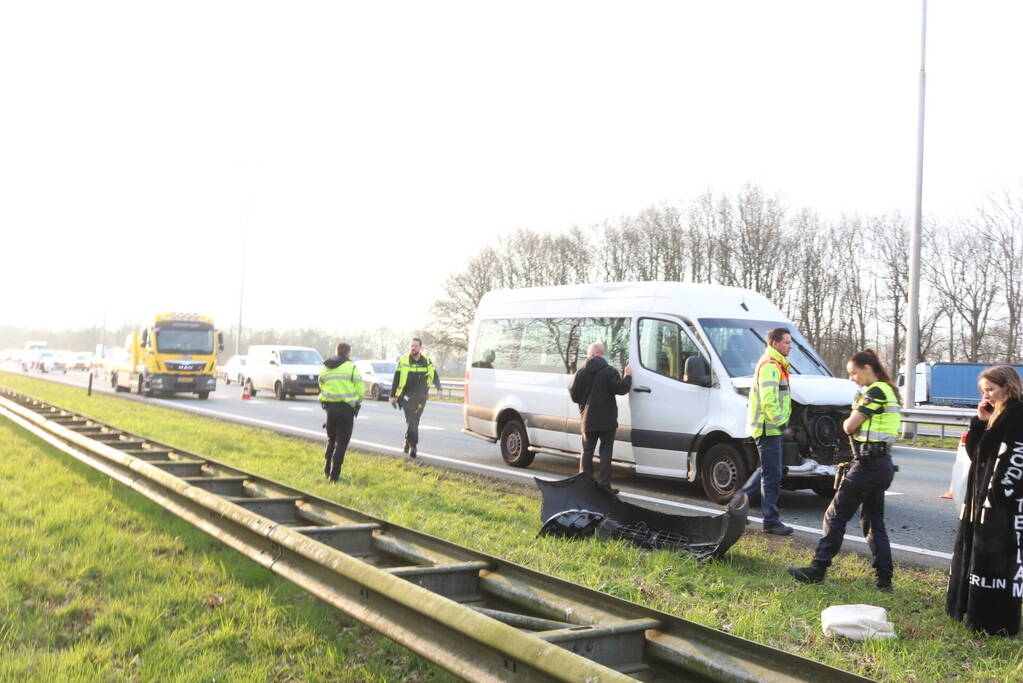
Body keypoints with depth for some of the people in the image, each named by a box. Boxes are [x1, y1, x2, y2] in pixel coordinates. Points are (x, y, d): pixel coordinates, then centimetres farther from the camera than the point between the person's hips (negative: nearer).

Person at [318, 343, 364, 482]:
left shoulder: (324, 368, 10)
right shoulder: (351, 367, -5)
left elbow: (322, 386, 9)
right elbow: (361, 390, -7)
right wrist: (357, 402, 12)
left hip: (329, 406, 5)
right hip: (346, 407, -5)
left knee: (331, 439, 20)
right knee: (341, 442, 1)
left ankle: (327, 471, 23)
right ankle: (334, 474, -2)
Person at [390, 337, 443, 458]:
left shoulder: (426, 361, 6)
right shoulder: (403, 361, -1)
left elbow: (434, 375, 18)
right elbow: (396, 379, 2)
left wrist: (439, 389, 6)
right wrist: (393, 396, 0)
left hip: (421, 397, 3)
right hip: (408, 397, -3)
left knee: (414, 421, 10)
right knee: (411, 421, -14)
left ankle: (408, 444, 23)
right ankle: (412, 445, -18)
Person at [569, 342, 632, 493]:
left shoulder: (581, 372, 1)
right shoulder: (609, 371, -8)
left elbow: (574, 396, 1)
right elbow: (620, 389, -15)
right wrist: (628, 376, 1)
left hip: (587, 421, 3)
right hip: (606, 420, -3)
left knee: (587, 451, 12)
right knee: (606, 452, 4)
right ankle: (604, 484, -1)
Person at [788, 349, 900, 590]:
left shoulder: (875, 391, -14)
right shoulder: (888, 391, 18)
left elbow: (850, 427, -16)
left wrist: (848, 421, 4)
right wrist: (855, 417, -1)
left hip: (868, 463, -10)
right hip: (882, 464, 10)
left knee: (835, 515, -3)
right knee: (873, 521, 14)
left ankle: (818, 569, 0)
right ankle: (884, 578, 13)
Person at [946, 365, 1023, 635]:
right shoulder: (999, 415, 16)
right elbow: (974, 450, 11)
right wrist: (980, 421, 1)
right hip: (985, 498, 10)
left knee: (995, 560, -4)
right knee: (975, 554, 16)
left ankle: (997, 623, 4)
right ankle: (974, 612, 27)